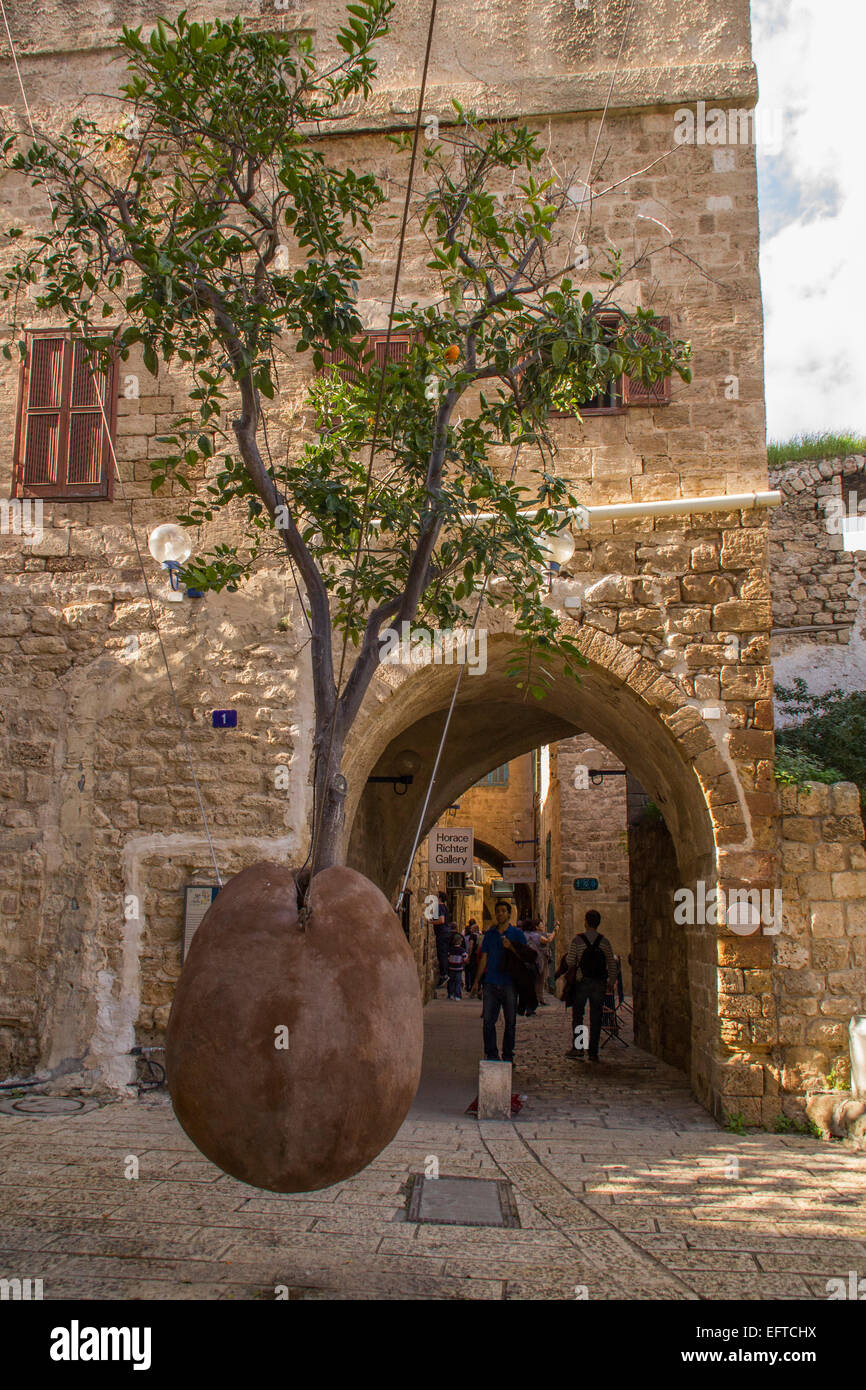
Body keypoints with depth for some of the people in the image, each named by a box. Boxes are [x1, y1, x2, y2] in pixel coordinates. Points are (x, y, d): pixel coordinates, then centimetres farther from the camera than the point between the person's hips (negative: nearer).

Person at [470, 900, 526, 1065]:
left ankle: (508, 1056, 14)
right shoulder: (489, 934, 12)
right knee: (488, 1020, -1)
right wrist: (477, 981, 11)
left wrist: (510, 948, -16)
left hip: (509, 984, -2)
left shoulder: (517, 934, 4)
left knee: (510, 1022, 4)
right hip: (491, 983, 2)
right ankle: (491, 1054, 9)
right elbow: (483, 958, 15)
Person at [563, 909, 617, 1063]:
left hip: (582, 982, -2)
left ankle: (577, 1047, 2)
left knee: (577, 1015, 10)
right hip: (599, 983, 2)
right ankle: (593, 1052, 6)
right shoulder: (604, 941, 1)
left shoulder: (578, 940, -6)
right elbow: (612, 965, 3)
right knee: (596, 1018, 6)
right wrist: (611, 983, 12)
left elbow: (569, 962, -6)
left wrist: (571, 974, 14)